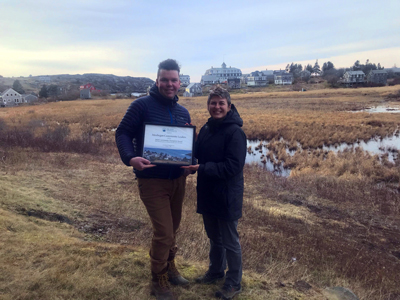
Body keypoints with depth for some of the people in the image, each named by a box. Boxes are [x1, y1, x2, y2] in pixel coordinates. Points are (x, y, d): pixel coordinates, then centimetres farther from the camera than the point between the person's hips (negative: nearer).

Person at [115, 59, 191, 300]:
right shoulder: (142, 105, -9)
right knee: (163, 233, -4)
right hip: (152, 180, -6)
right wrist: (130, 158, -28)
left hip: (178, 179, 6)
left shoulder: (183, 112, 10)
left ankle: (169, 268, 41)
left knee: (172, 228, 19)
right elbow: (123, 133, -9)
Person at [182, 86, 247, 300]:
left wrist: (201, 168, -25)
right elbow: (199, 156, 16)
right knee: (214, 237, 23)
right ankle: (216, 271, 44)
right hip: (207, 194, 7)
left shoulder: (235, 132, -17)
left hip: (227, 196, -7)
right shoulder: (206, 129, 7)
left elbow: (233, 167, -22)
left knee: (230, 241, 9)